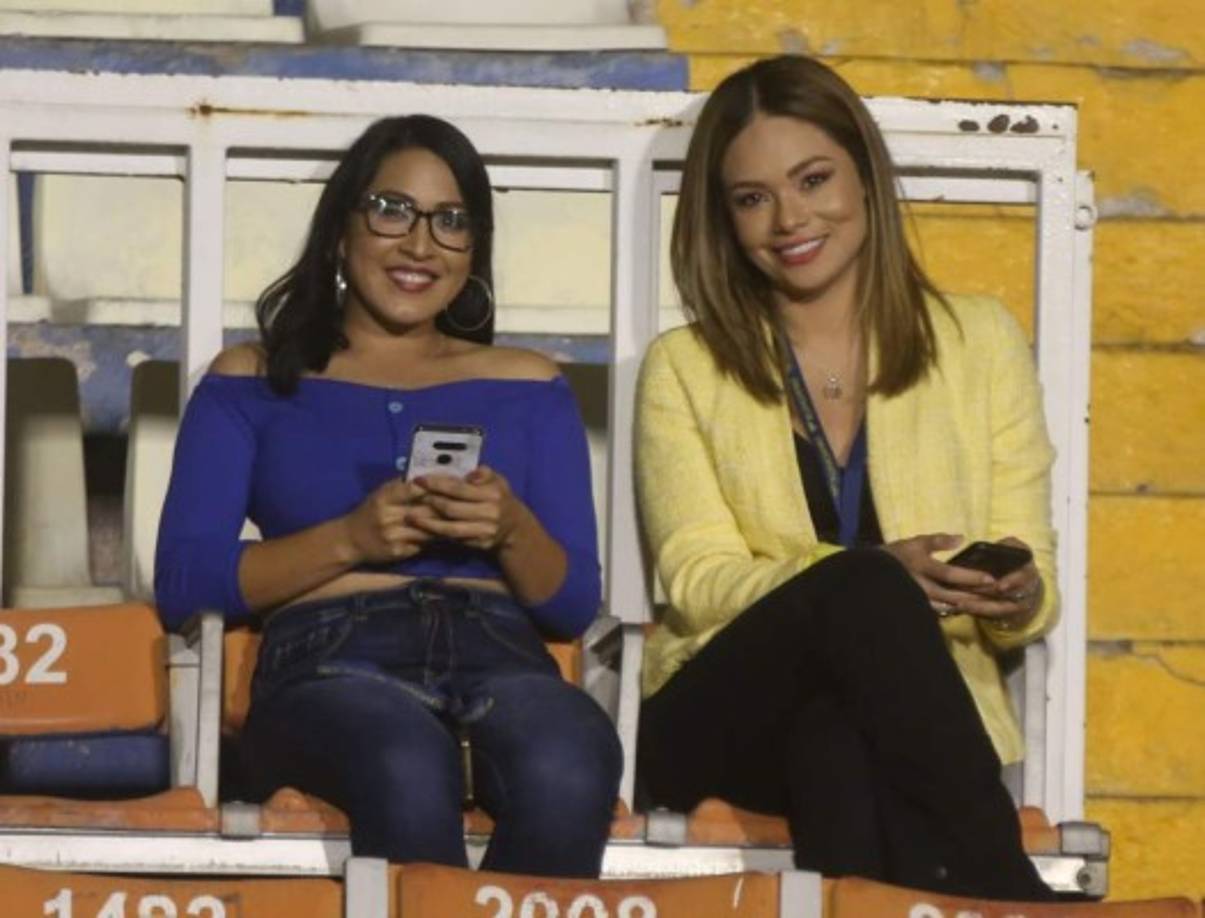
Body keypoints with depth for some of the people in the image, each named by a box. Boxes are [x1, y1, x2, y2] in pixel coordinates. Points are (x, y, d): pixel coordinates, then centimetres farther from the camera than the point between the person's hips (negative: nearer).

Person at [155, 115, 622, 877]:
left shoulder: (529, 386, 24)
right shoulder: (252, 381, 19)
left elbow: (575, 606, 17)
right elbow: (183, 583, 6)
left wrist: (512, 530, -5)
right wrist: (348, 540, -8)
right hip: (330, 663, -2)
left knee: (568, 774, -39)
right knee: (412, 773, -42)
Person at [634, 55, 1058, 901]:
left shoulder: (981, 342, 13)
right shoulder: (684, 369, 12)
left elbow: (1035, 584, 10)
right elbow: (698, 584, -2)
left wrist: (1016, 601, -17)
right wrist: (882, 575, -21)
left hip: (915, 726, 0)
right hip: (723, 725, 0)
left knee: (836, 750, -39)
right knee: (863, 594, -35)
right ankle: (1004, 895, -36)